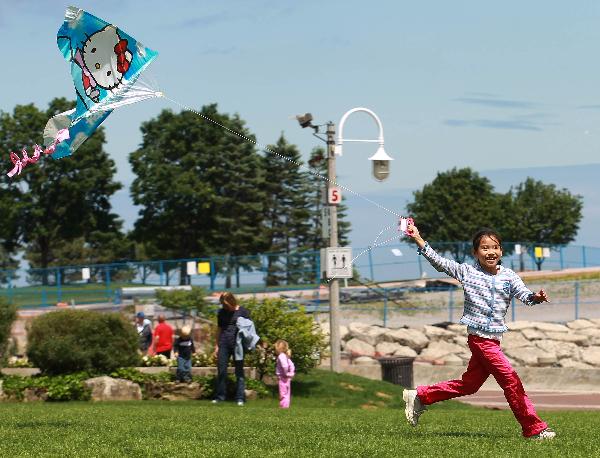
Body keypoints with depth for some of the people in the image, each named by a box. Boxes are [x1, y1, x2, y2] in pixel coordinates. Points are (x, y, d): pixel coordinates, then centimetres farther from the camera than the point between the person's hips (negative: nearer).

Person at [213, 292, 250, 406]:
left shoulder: (243, 311, -1)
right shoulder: (222, 312, 9)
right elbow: (219, 329, 16)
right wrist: (217, 345, 14)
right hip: (224, 343, 3)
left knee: (239, 371, 1)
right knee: (221, 370, 3)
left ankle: (240, 398, 4)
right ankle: (219, 396, 12)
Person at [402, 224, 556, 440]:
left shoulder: (509, 277, 6)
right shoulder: (467, 272, -1)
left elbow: (524, 294, -7)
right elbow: (439, 262, 1)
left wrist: (535, 297, -30)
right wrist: (418, 238, -4)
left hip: (493, 339, 5)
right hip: (479, 338, -5)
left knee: (469, 384, 14)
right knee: (511, 380, -10)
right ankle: (534, 428, -5)